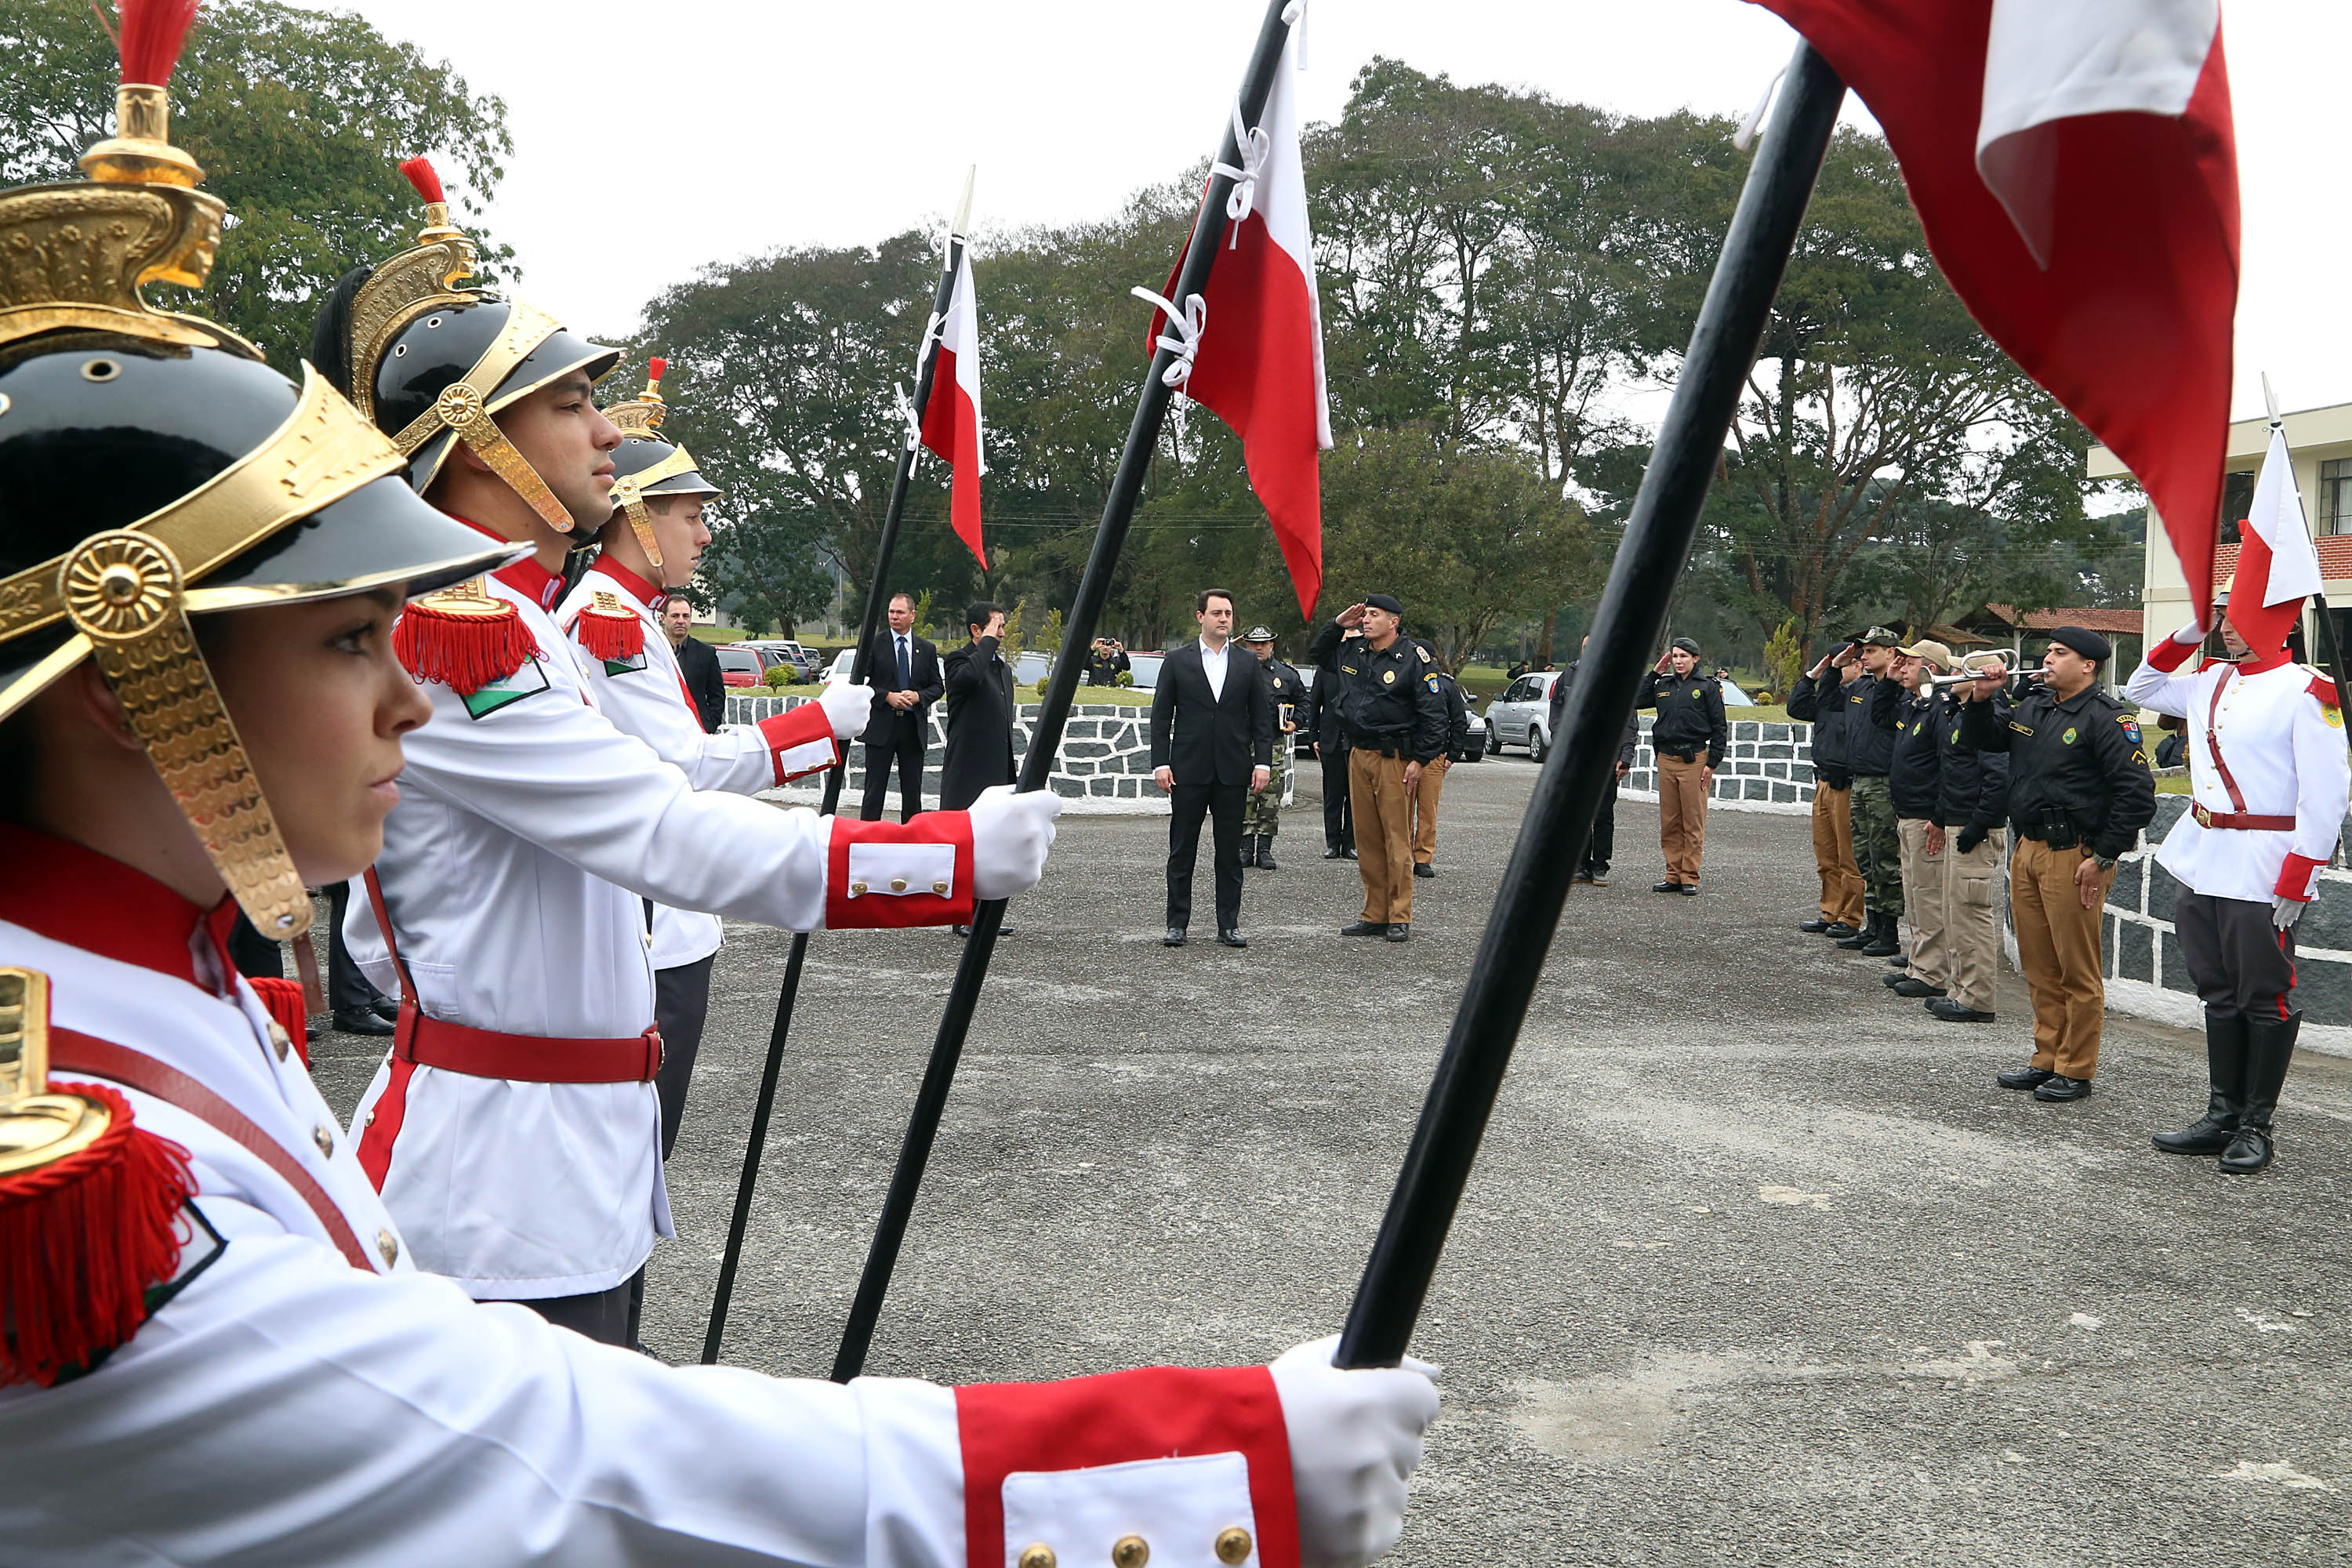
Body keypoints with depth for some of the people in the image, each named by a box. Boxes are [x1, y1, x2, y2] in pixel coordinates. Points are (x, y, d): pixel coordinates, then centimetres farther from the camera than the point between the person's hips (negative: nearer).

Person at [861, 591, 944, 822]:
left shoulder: (927, 649, 9)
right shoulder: (874, 644, 1)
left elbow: (938, 686, 11)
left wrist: (919, 696, -9)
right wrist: (887, 696, -14)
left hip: (914, 726, 3)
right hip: (881, 725, -2)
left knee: (913, 790, 7)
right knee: (875, 787, -1)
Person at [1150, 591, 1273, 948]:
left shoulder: (1248, 664, 9)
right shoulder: (1177, 661, 5)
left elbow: (1262, 717, 9)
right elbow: (1161, 716, 3)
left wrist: (1263, 762, -1)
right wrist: (1160, 763, -5)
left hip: (1232, 771, 1)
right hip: (1188, 771, -1)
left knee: (1230, 852, 5)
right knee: (1182, 851, 3)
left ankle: (1228, 926, 11)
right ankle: (1177, 924, 10)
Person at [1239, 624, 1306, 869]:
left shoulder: (1286, 673, 11)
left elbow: (1303, 701, 20)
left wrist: (1295, 723, 6)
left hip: (1275, 742, 2)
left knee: (1272, 799, 1)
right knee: (1244, 797, -5)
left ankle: (1265, 850, 8)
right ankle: (1246, 848, 3)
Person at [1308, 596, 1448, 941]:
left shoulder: (1414, 657, -7)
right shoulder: (1351, 651, 11)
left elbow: (1434, 713, -8)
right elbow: (1317, 652, 30)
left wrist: (1421, 759, -12)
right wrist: (1338, 625, 11)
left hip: (1394, 758, -6)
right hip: (1359, 755, 6)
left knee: (1397, 839, -4)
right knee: (1367, 839, 8)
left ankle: (1400, 918, 2)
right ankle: (1374, 915, 15)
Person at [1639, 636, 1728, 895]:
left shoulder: (1708, 687, 1)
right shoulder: (1663, 685, 14)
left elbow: (1720, 728, 0)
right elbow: (1636, 701, 14)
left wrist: (1712, 763, -6)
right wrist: (1654, 674, 9)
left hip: (1694, 760, -5)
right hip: (1666, 759, 5)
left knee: (1694, 822, -2)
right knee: (1669, 822, 6)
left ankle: (1690, 878, 2)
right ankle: (1674, 876, 12)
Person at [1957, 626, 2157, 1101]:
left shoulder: (2106, 718, -10)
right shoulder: (2031, 708, 13)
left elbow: (2137, 794, -16)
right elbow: (1980, 740, 26)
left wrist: (2102, 858, -16)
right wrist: (1980, 699, 6)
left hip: (2073, 857, -8)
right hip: (2027, 850, 8)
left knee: (2078, 971, 1)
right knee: (2040, 967, 14)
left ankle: (2076, 1071, 8)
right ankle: (2047, 1060, 24)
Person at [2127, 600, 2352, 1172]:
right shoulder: (2209, 681, 10)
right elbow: (2142, 690, 28)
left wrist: (2296, 883, -18)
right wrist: (2186, 637, 10)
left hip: (2263, 870, -7)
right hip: (2201, 861, 7)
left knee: (2265, 998, 3)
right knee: (2220, 993, 14)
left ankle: (2256, 1127, 12)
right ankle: (2222, 1115, 23)